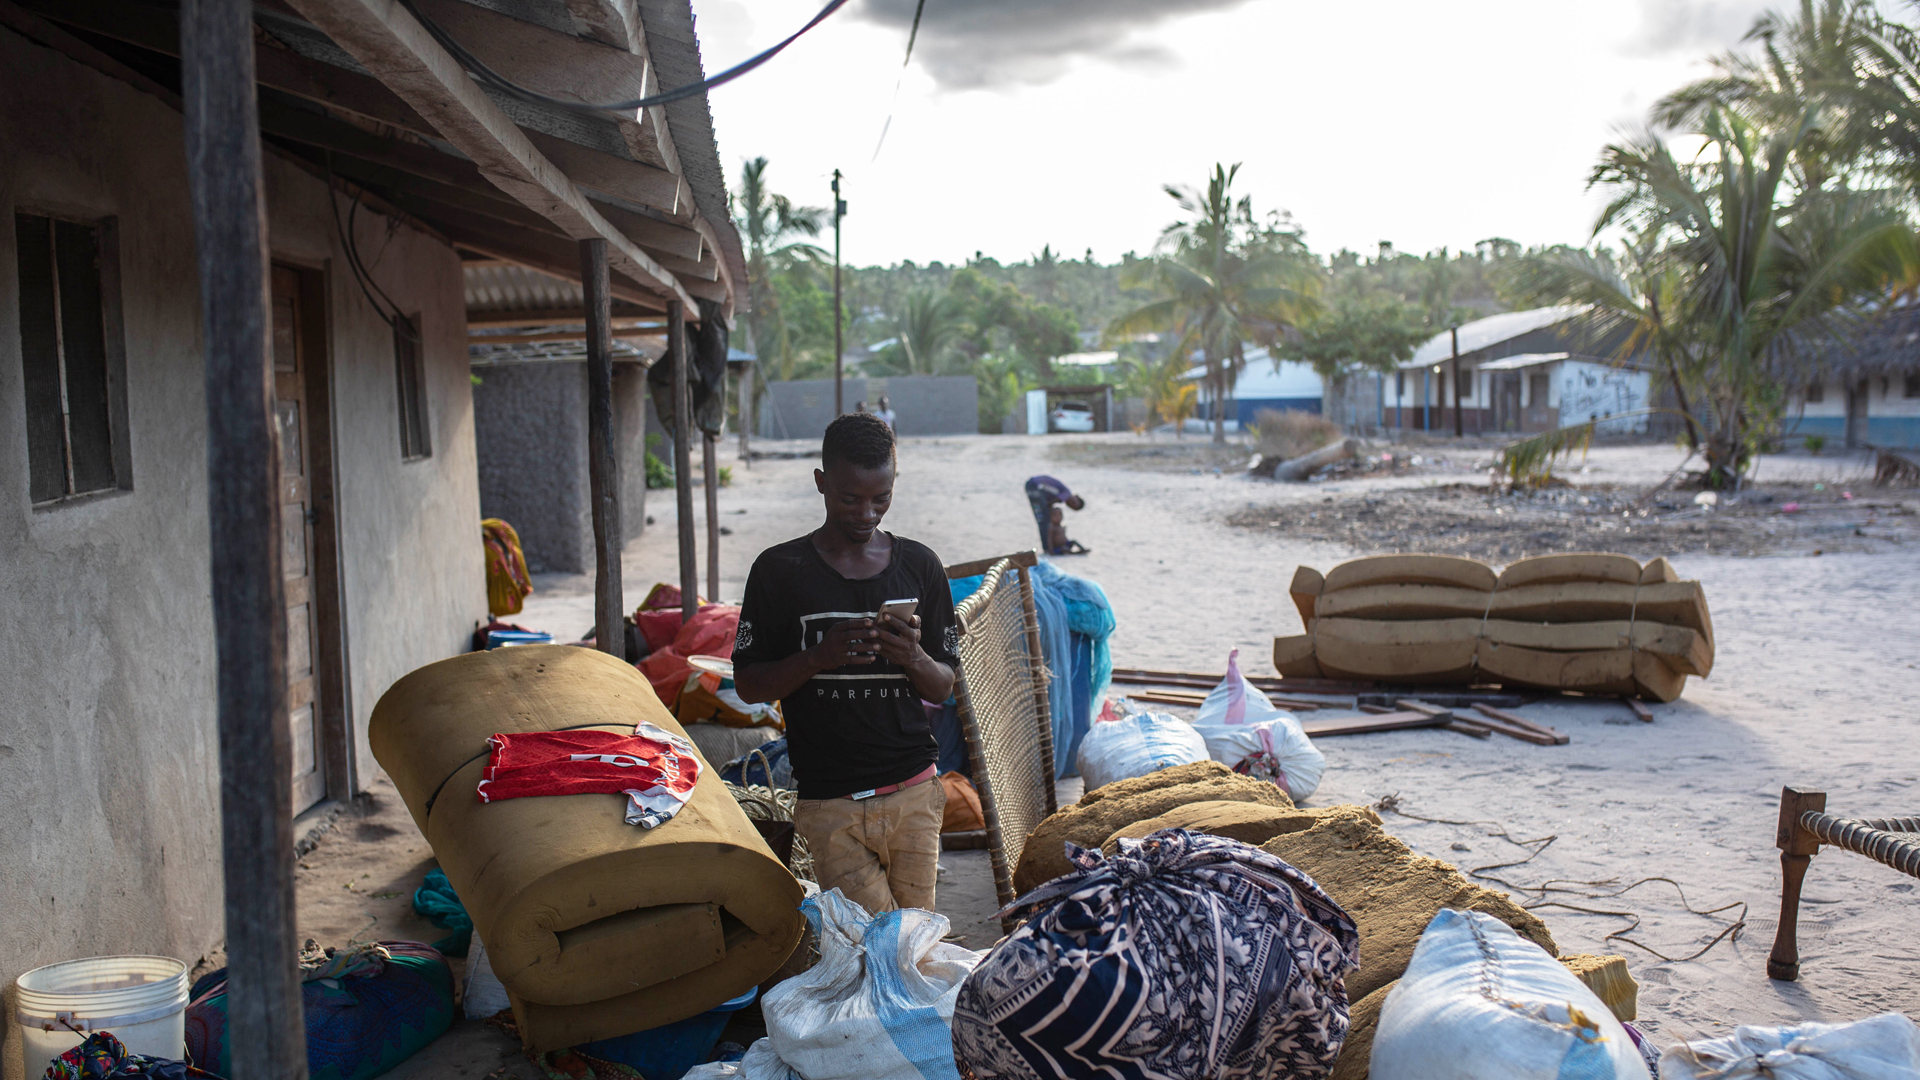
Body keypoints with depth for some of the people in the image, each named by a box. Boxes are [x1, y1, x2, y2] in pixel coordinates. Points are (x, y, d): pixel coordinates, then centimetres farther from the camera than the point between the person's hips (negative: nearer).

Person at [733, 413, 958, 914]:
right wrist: (820, 656, -16)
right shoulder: (779, 570, -2)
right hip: (830, 801, -2)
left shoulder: (920, 566, 6)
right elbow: (748, 683, 1)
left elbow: (943, 687, 10)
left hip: (914, 792, 3)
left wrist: (912, 656, -13)